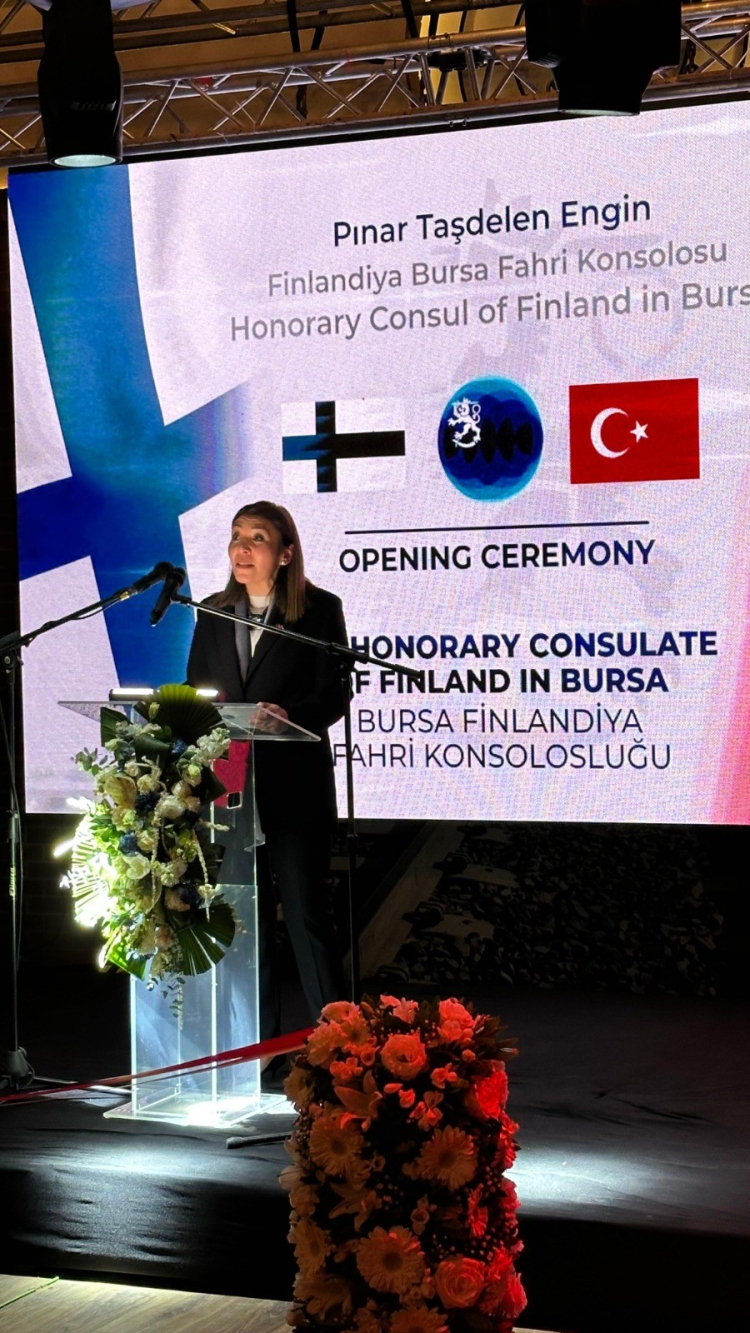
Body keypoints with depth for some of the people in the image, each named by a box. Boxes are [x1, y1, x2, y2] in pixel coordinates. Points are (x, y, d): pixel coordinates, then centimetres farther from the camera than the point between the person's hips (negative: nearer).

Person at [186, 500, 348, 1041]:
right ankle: (258, 1040, 15)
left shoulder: (320, 609, -1)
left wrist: (287, 714, -26)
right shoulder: (214, 613, 13)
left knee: (306, 908, -3)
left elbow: (333, 697, -7)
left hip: (295, 785, -4)